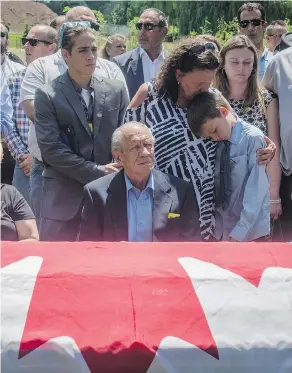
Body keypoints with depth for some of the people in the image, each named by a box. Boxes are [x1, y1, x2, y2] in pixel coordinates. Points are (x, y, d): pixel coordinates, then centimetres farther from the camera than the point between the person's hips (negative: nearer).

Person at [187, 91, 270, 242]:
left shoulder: (253, 138, -13)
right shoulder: (216, 144, 4)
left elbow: (256, 191, -17)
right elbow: (211, 185, 4)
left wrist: (239, 232, -19)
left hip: (250, 229, -5)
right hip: (219, 227, 5)